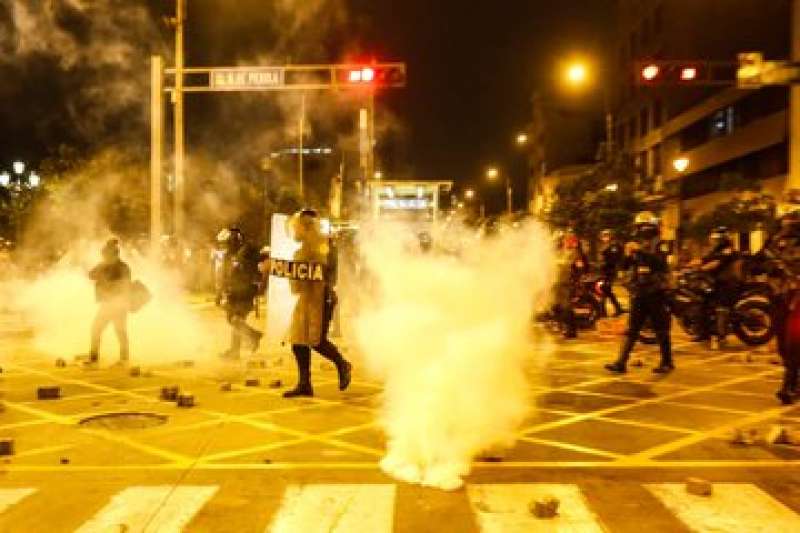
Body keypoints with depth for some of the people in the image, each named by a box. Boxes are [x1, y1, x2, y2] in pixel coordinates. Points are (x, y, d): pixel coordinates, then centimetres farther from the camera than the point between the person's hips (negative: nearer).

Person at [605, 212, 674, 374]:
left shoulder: (660, 246, -2)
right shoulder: (635, 246, 11)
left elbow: (659, 263, -23)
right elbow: (624, 266, 3)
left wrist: (641, 252, -32)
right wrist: (627, 255, -17)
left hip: (656, 294, -4)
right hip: (638, 294, 4)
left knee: (661, 330, 4)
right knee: (631, 330, 2)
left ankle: (667, 362, 18)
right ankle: (621, 363, -1)